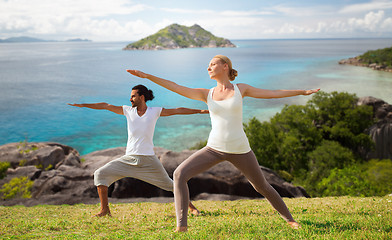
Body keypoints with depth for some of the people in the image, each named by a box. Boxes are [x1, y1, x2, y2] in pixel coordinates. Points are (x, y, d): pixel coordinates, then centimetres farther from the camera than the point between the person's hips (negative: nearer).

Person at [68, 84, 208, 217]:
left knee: (169, 184, 2)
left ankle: (191, 207, 23)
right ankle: (104, 209, 5)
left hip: (148, 160, -2)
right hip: (128, 159, 3)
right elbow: (106, 106, 6)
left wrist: (200, 111, -1)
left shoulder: (155, 112, -2)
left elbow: (177, 111, -1)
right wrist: (83, 105, 4)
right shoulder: (128, 110, 4)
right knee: (100, 174, -8)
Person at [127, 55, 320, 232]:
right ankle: (182, 224, -12)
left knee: (262, 186, 13)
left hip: (239, 150, -1)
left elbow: (273, 93, 10)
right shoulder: (206, 94, 6)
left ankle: (288, 218, 38)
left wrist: (302, 92, 12)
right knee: (179, 174, -18)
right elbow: (175, 87, -1)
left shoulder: (241, 88, 4)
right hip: (214, 148, 1)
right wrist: (147, 76, -8)